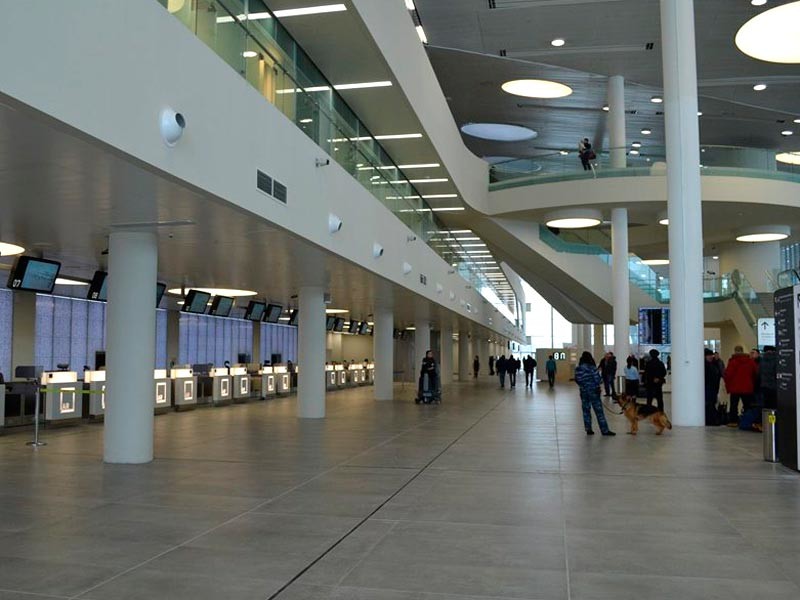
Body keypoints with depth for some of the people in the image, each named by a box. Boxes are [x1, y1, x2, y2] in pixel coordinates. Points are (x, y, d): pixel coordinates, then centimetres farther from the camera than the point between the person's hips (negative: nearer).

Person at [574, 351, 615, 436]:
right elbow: (597, 378, -11)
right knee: (598, 410, -1)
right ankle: (604, 430, 1)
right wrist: (597, 387, 2)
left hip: (583, 391, 5)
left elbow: (577, 379, 4)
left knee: (586, 410, 11)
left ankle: (588, 429, 11)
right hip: (593, 390, -5)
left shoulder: (578, 368, 1)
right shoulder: (591, 367, -13)